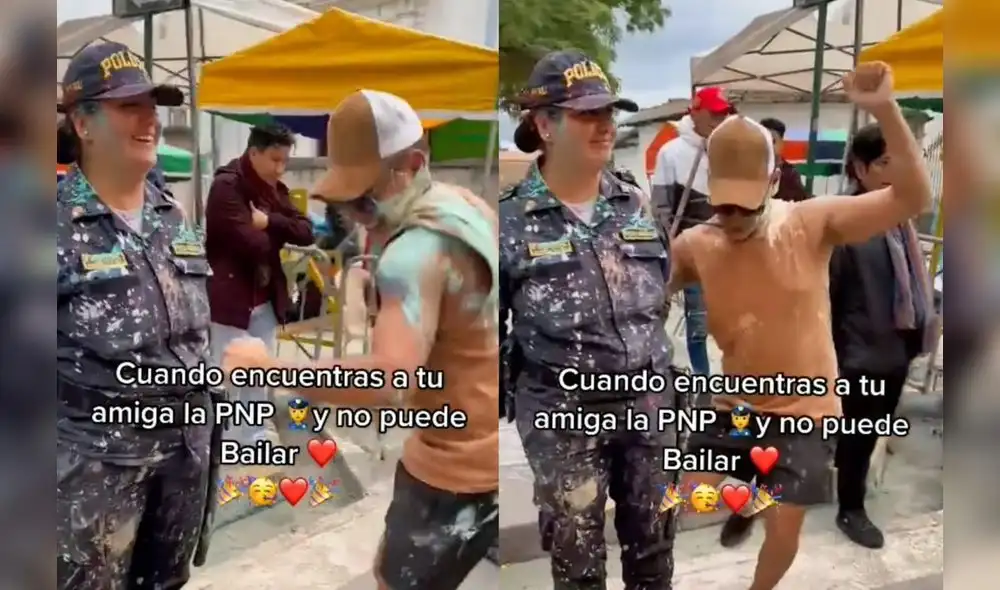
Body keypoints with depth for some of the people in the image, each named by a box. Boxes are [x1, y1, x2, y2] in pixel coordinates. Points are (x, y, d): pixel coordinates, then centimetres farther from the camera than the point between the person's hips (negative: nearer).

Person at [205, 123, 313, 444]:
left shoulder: (275, 188, 9)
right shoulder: (226, 185, -15)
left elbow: (306, 232, 0)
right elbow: (251, 242, -25)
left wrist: (268, 221, -16)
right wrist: (279, 232, -5)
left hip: (265, 298, 8)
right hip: (230, 297, -8)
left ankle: (256, 437, 30)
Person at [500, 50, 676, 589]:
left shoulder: (635, 204, 2)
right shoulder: (510, 220, -10)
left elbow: (664, 296, 12)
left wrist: (667, 373, 12)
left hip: (646, 402, 4)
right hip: (560, 414, -3)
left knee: (653, 540, 20)